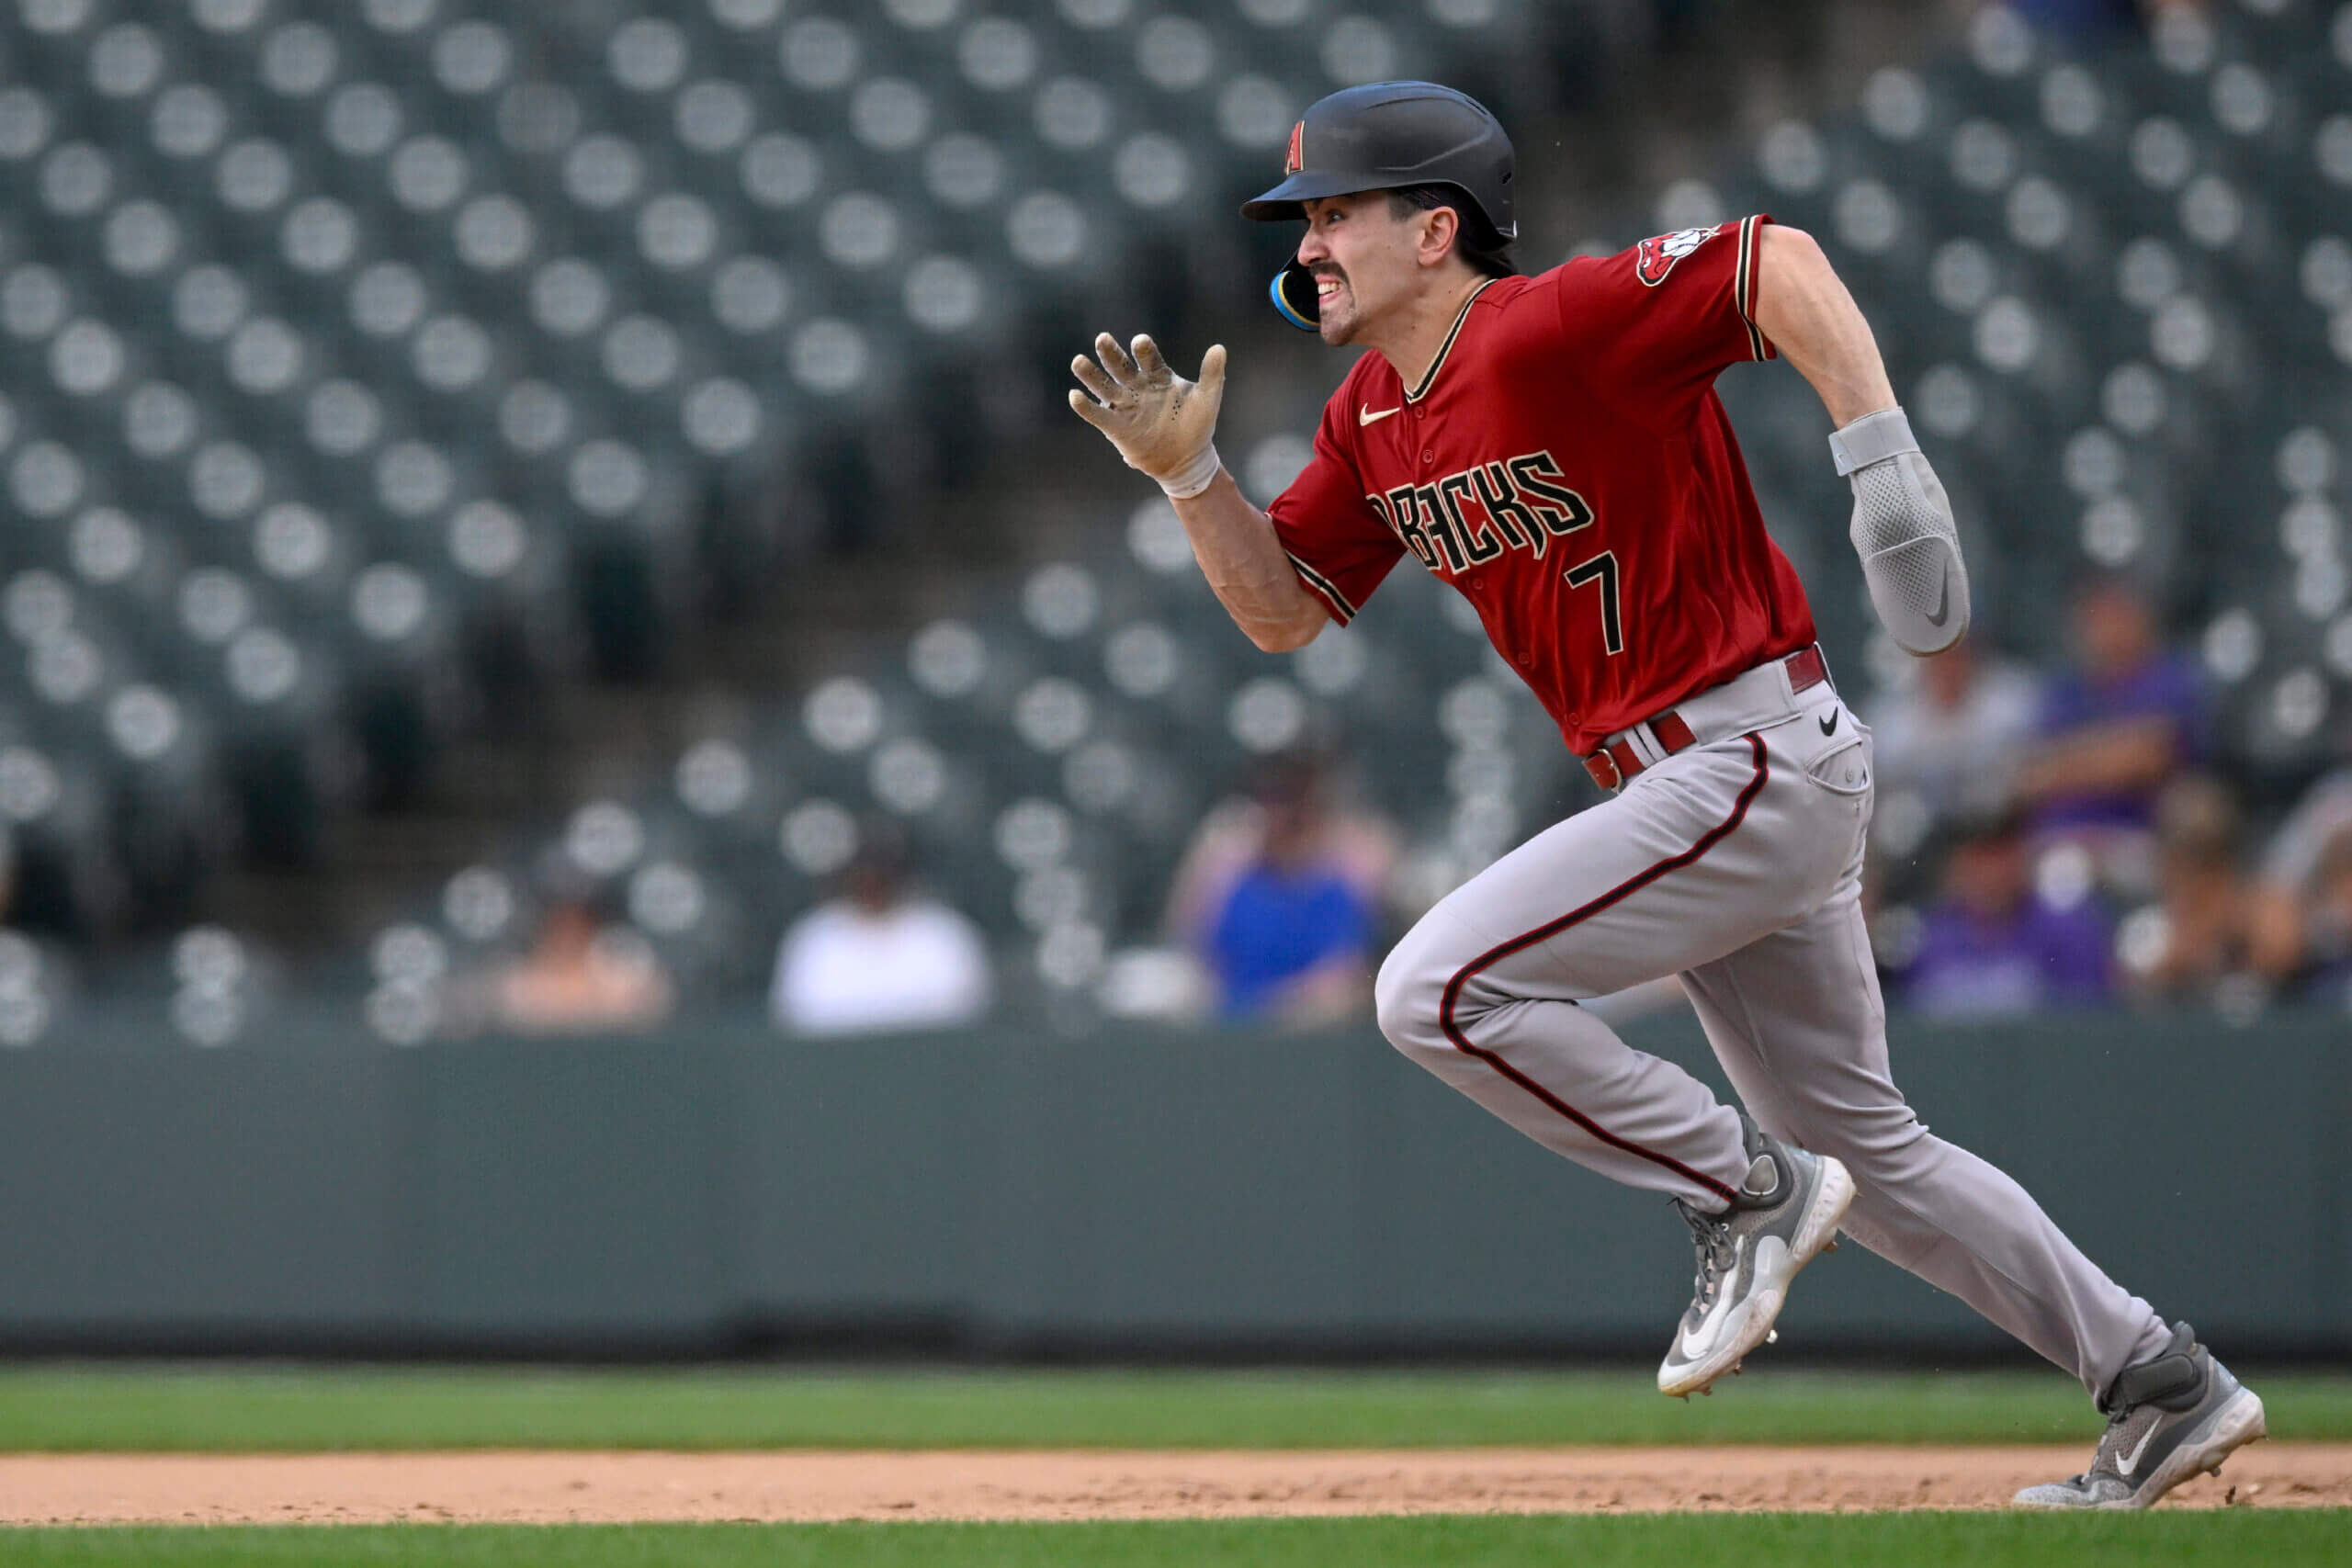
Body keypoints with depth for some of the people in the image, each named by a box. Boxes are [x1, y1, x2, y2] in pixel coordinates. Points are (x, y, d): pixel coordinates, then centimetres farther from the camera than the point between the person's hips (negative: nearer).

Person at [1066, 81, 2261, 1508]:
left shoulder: (1546, 331, -16)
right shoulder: (1373, 423, 11)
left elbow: (1780, 262, -23)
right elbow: (1284, 609, 17)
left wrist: (1884, 461, -31)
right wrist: (1189, 473, 2)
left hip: (1761, 761, -10)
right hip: (1705, 794, 10)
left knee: (1442, 989, -17)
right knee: (1862, 1148, 15)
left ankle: (1747, 1191, -5)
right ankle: (2165, 1387, 22)